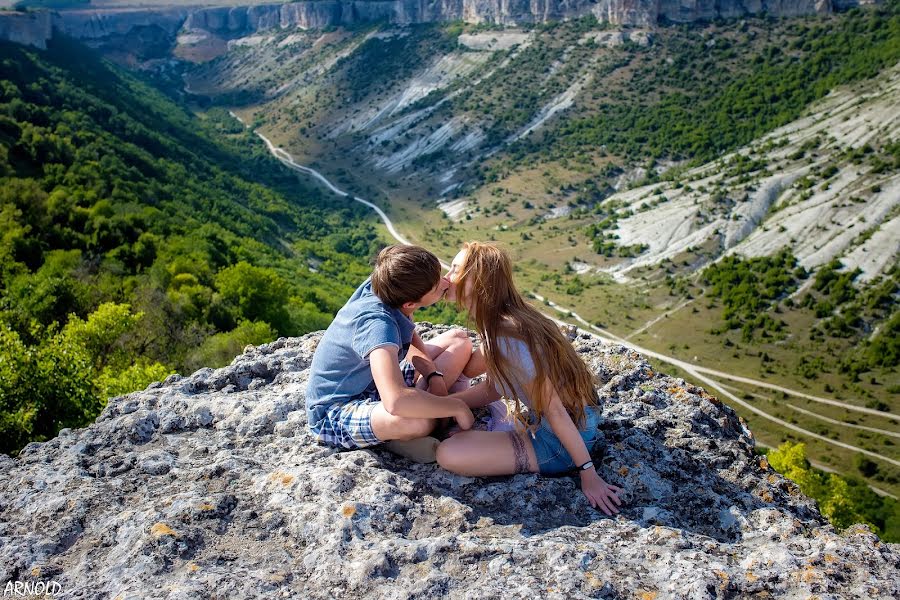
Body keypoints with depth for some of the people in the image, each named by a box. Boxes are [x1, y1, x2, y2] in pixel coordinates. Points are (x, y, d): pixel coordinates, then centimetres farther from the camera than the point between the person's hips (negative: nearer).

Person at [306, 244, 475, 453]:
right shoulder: (377, 324, -36)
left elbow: (412, 342, 8)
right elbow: (396, 401, -51)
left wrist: (433, 374, -11)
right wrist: (457, 406, -35)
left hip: (374, 385, 9)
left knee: (459, 340, 8)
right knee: (418, 420, -42)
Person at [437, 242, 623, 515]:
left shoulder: (505, 336, -28)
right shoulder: (503, 318, 0)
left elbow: (553, 408, -26)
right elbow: (492, 387, 5)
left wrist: (588, 474, -21)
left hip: (560, 444, -9)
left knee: (449, 454, -22)